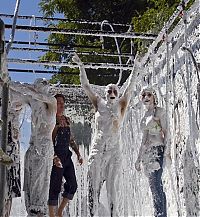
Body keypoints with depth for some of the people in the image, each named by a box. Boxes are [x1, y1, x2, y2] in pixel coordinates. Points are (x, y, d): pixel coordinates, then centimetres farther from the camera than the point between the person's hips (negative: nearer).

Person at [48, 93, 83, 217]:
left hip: (67, 155, 8)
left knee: (73, 185, 9)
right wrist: (54, 157, -26)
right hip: (56, 157, -7)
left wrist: (78, 154, 15)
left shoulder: (67, 120, 13)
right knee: (55, 187, -3)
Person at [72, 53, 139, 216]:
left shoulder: (121, 105, 9)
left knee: (111, 186, 1)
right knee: (94, 186, -3)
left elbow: (130, 88, 2)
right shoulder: (99, 103, 9)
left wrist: (135, 68, -2)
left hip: (114, 151, 0)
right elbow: (86, 86, 9)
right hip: (97, 150, 1)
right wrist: (81, 66, 7)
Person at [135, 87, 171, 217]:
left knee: (156, 184, -16)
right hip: (147, 152, 7)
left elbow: (165, 131, -5)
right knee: (156, 186, 5)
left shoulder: (159, 111, 3)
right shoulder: (145, 116, 21)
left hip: (157, 149, -7)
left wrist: (167, 148, -19)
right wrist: (139, 158, 21)